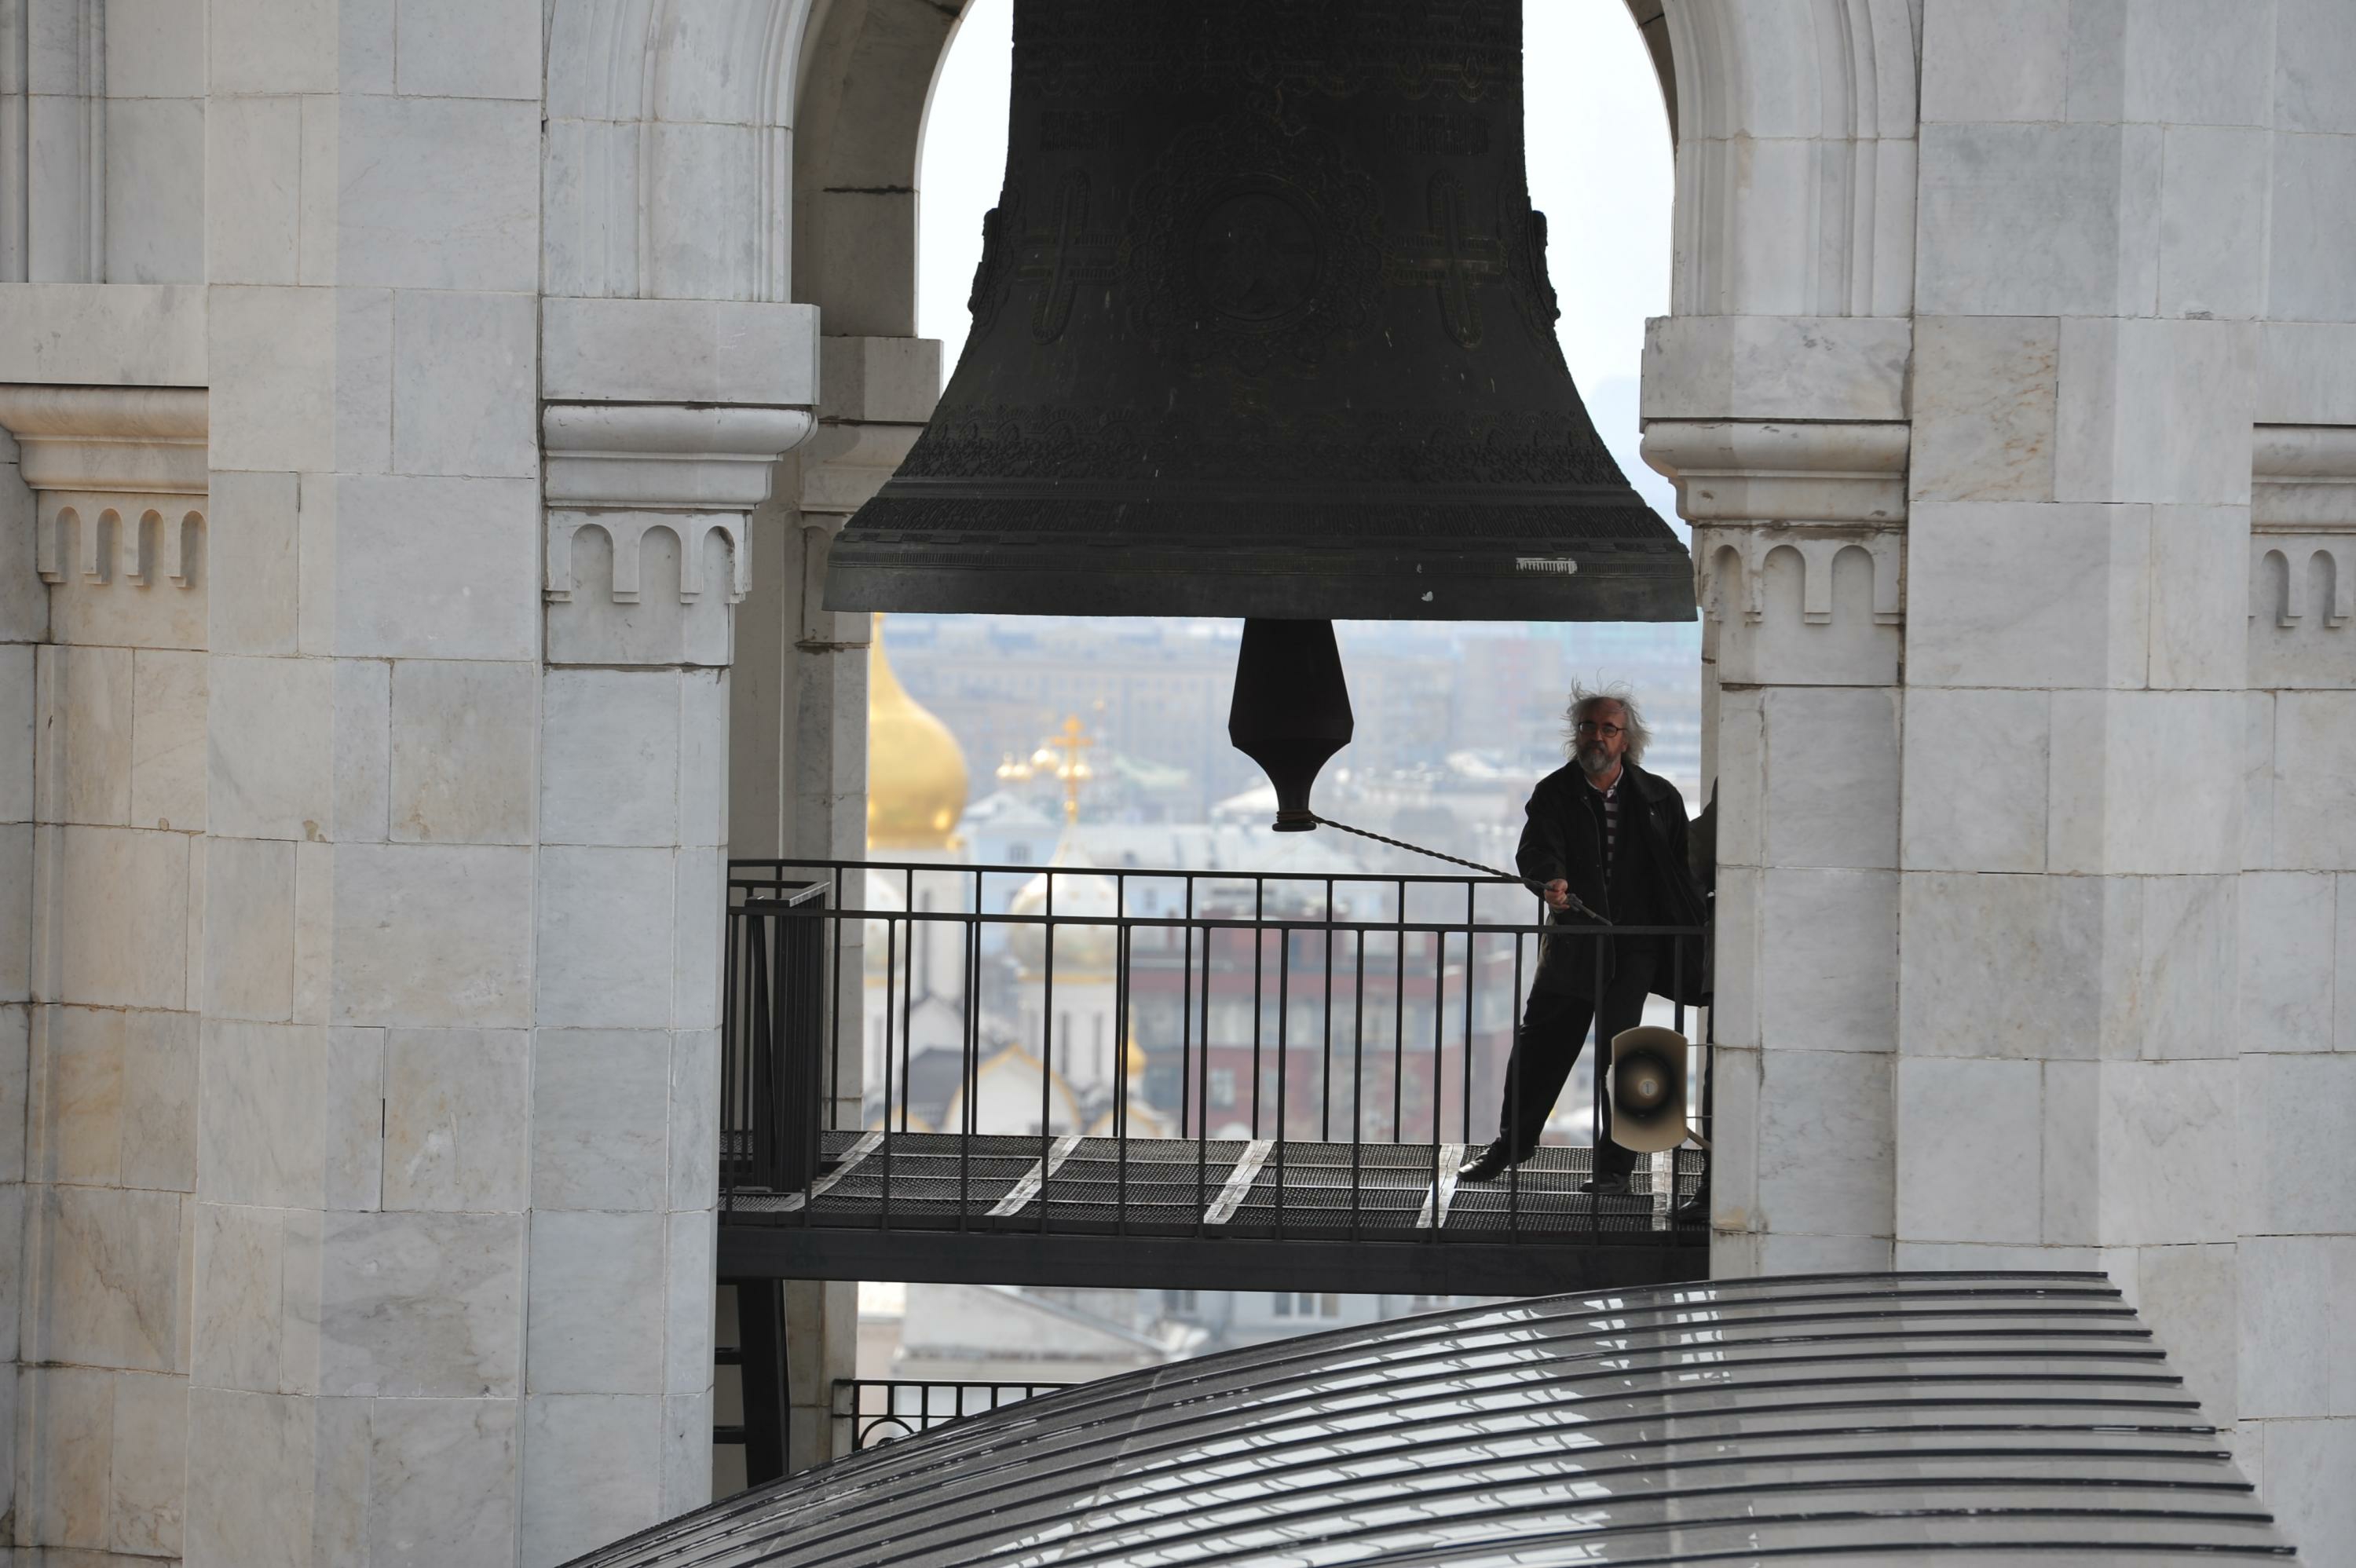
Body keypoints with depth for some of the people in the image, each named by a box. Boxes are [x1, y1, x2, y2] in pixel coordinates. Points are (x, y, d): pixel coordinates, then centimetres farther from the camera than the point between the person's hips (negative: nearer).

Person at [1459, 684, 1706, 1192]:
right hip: (1571, 942, 2)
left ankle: (1615, 1166, -3)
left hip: (1633, 945, -2)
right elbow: (1537, 850, -16)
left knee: (1618, 1049, -11)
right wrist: (1551, 883, -38)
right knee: (1538, 1044, 11)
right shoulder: (1554, 793, 0)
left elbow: (1683, 868, 7)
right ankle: (1514, 1141, 32)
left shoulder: (1658, 798, 2)